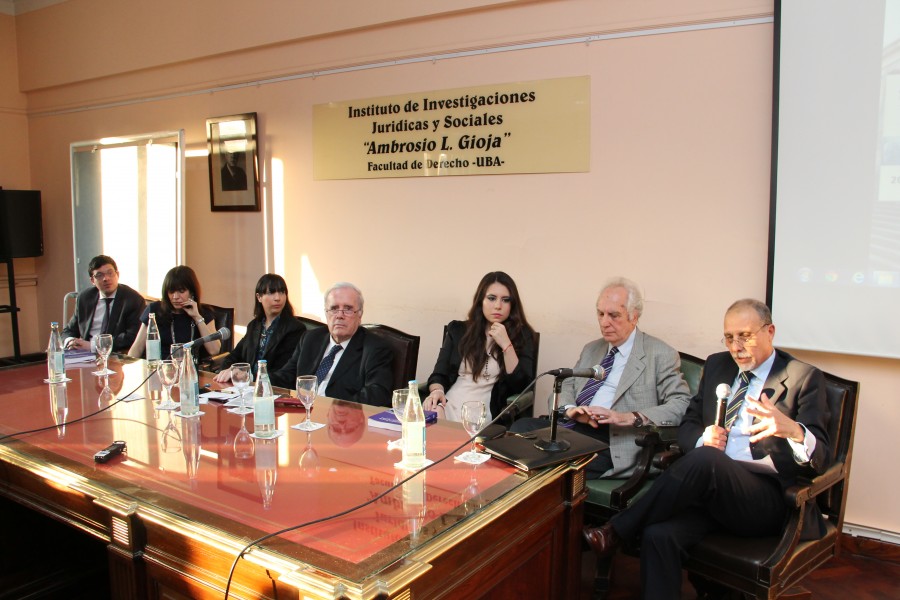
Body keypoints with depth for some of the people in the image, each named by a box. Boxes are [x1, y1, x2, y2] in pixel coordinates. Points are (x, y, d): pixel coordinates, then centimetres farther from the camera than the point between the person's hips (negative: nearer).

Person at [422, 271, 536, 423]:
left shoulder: (522, 335, 7)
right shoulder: (458, 330, 14)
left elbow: (521, 386, -2)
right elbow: (439, 374, 9)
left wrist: (506, 345, -12)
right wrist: (437, 391, -14)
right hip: (447, 406, 2)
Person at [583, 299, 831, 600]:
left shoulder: (805, 378, 3)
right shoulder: (717, 365, 18)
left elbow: (819, 459, -5)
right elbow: (687, 427, 19)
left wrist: (793, 430, -30)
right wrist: (703, 438, -7)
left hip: (765, 500, -4)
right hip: (711, 487, 4)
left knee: (705, 459, -36)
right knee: (658, 534, -29)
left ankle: (617, 530, -22)